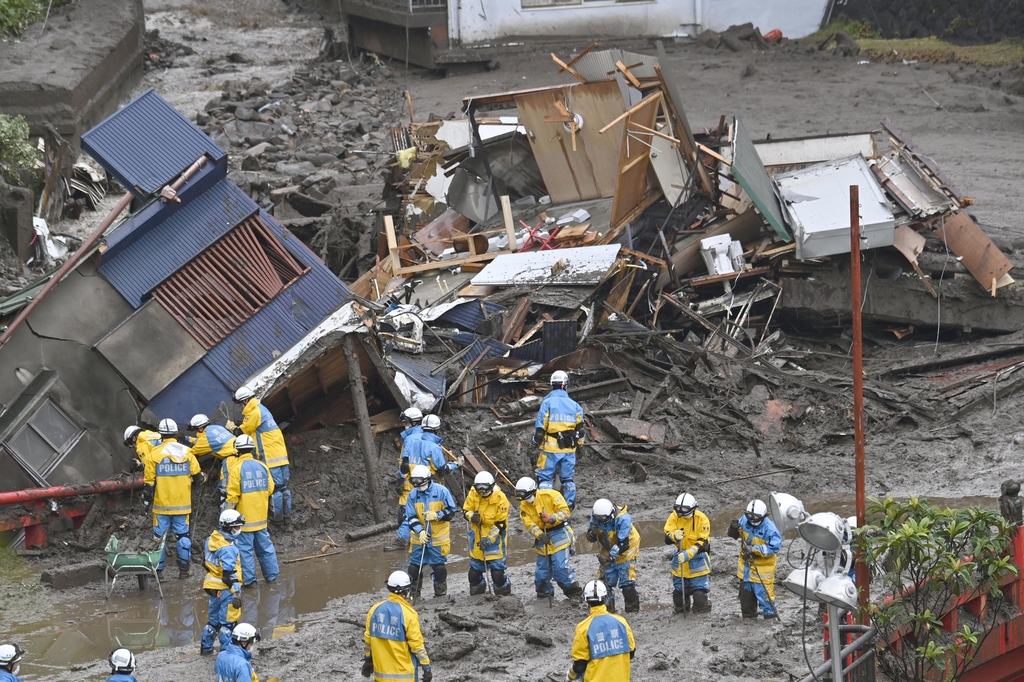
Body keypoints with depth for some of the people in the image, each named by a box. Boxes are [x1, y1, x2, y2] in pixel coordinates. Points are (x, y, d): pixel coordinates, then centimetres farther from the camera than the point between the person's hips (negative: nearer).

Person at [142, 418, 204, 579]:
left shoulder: (155, 453, -7)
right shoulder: (187, 452, -1)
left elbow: (149, 480, -4)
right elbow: (198, 476, 4)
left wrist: (146, 498, 7)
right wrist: (203, 477, 27)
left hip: (162, 505, -2)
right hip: (182, 504, 2)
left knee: (159, 536, 5)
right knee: (183, 535, 8)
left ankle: (158, 569, 6)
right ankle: (183, 569, 9)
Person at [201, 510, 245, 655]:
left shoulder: (212, 540, 4)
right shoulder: (228, 548, -23)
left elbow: (206, 560, 16)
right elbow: (229, 573, -24)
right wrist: (236, 593, -20)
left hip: (213, 587, 9)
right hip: (226, 589, -9)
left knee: (213, 618, 21)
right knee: (228, 621, 1)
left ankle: (206, 647, 31)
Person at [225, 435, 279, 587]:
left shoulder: (236, 468, -15)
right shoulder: (262, 467, 0)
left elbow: (233, 495, -15)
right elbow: (270, 489, 8)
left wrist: (229, 511, -2)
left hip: (244, 516, -5)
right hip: (261, 516, 5)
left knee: (245, 548, 2)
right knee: (265, 546, 16)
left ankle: (248, 578, 3)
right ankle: (271, 574, 23)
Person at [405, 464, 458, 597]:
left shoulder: (441, 491, -10)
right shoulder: (413, 494, -3)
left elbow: (452, 510, -6)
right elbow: (411, 517, -2)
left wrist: (437, 515, -22)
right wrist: (420, 531, -17)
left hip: (439, 537, -3)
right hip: (419, 537, 3)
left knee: (439, 566, 5)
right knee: (414, 566, 4)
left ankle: (441, 594, 18)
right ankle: (413, 593, 15)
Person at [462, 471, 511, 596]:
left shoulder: (500, 499, -19)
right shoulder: (473, 494, -7)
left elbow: (500, 524, -17)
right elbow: (466, 511, 4)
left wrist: (488, 539, -24)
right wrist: (471, 516, -21)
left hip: (495, 535, -5)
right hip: (477, 534, 5)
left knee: (497, 569, -10)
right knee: (474, 568, 13)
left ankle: (503, 591, 8)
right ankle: (476, 593, 31)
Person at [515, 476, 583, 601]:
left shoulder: (551, 495, -16)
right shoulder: (524, 506, -1)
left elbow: (565, 511, -16)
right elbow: (529, 524, -8)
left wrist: (552, 519, -30)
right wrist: (539, 535, -25)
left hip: (559, 533, -5)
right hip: (543, 536, 5)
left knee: (560, 565, -15)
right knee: (542, 567, 8)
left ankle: (573, 591, -2)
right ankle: (543, 592, 27)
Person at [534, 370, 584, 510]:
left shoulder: (548, 403, -9)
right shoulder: (574, 405, 5)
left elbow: (540, 425, -9)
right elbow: (580, 427, 11)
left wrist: (537, 441, 5)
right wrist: (578, 442, 24)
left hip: (550, 448, -4)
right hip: (569, 449, 4)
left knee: (545, 477, 2)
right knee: (567, 478, 14)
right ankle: (570, 504, 17)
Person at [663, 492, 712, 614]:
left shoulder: (701, 519, -19)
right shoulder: (674, 517, -10)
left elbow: (703, 543, -21)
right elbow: (667, 539, -12)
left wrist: (688, 554, -34)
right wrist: (674, 536, -35)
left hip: (697, 557, -4)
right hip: (680, 555, 4)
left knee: (699, 594, -8)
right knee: (678, 592, 10)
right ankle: (681, 612, 31)